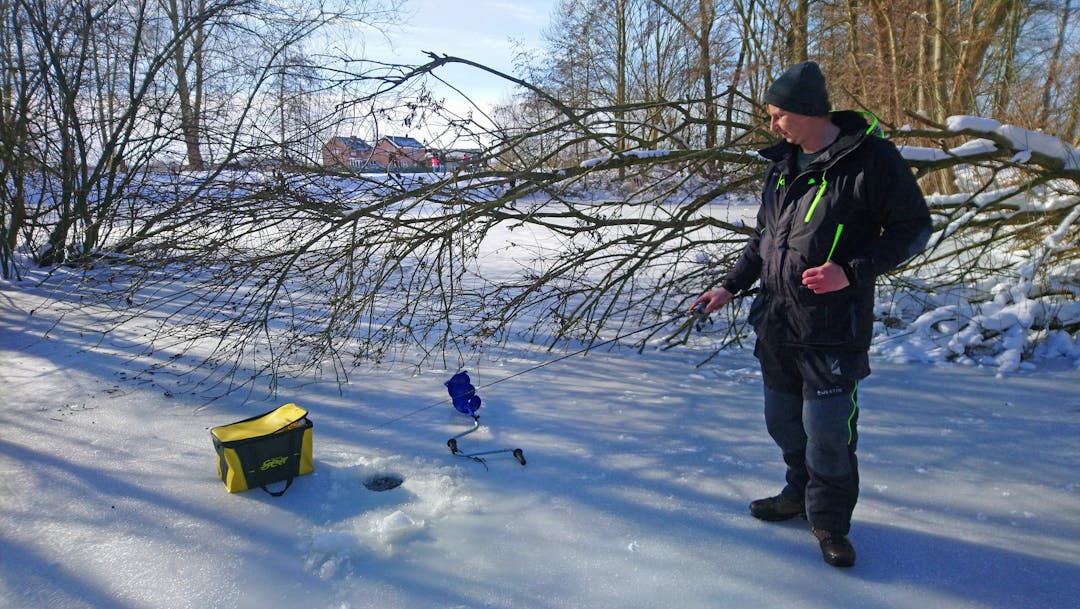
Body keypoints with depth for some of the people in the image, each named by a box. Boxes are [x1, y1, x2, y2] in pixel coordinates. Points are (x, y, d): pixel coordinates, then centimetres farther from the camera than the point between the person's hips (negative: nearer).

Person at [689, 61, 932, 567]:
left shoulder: (871, 159, -10)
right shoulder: (781, 163, 11)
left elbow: (913, 228, -8)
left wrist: (851, 271, -20)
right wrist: (730, 286, 13)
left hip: (833, 327, -7)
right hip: (775, 321, 7)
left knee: (827, 429, -1)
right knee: (783, 420, 15)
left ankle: (829, 519, 20)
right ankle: (801, 493, 37)